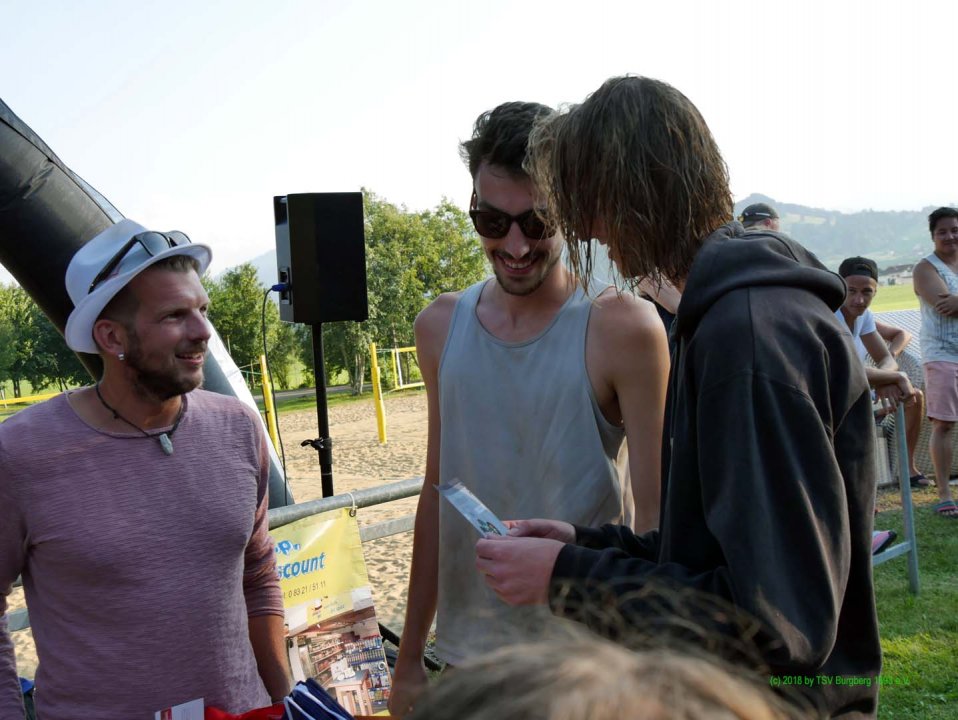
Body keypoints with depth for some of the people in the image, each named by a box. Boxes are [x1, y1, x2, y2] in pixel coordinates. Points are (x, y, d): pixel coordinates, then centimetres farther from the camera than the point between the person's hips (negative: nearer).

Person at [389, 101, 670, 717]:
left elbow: (658, 515, -11)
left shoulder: (621, 328, -12)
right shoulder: (441, 326, 2)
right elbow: (438, 493, 9)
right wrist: (411, 659, 12)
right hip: (468, 651, 4)